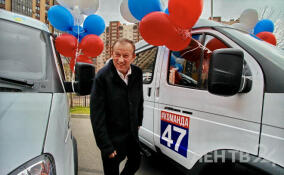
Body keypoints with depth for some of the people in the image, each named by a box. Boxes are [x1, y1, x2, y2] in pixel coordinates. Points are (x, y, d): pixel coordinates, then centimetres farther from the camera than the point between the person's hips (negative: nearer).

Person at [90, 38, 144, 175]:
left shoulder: (137, 73, -5)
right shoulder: (102, 77, -22)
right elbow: (97, 116, -20)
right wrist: (106, 147, -19)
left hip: (132, 133, 6)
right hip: (112, 138, -5)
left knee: (135, 162, 24)